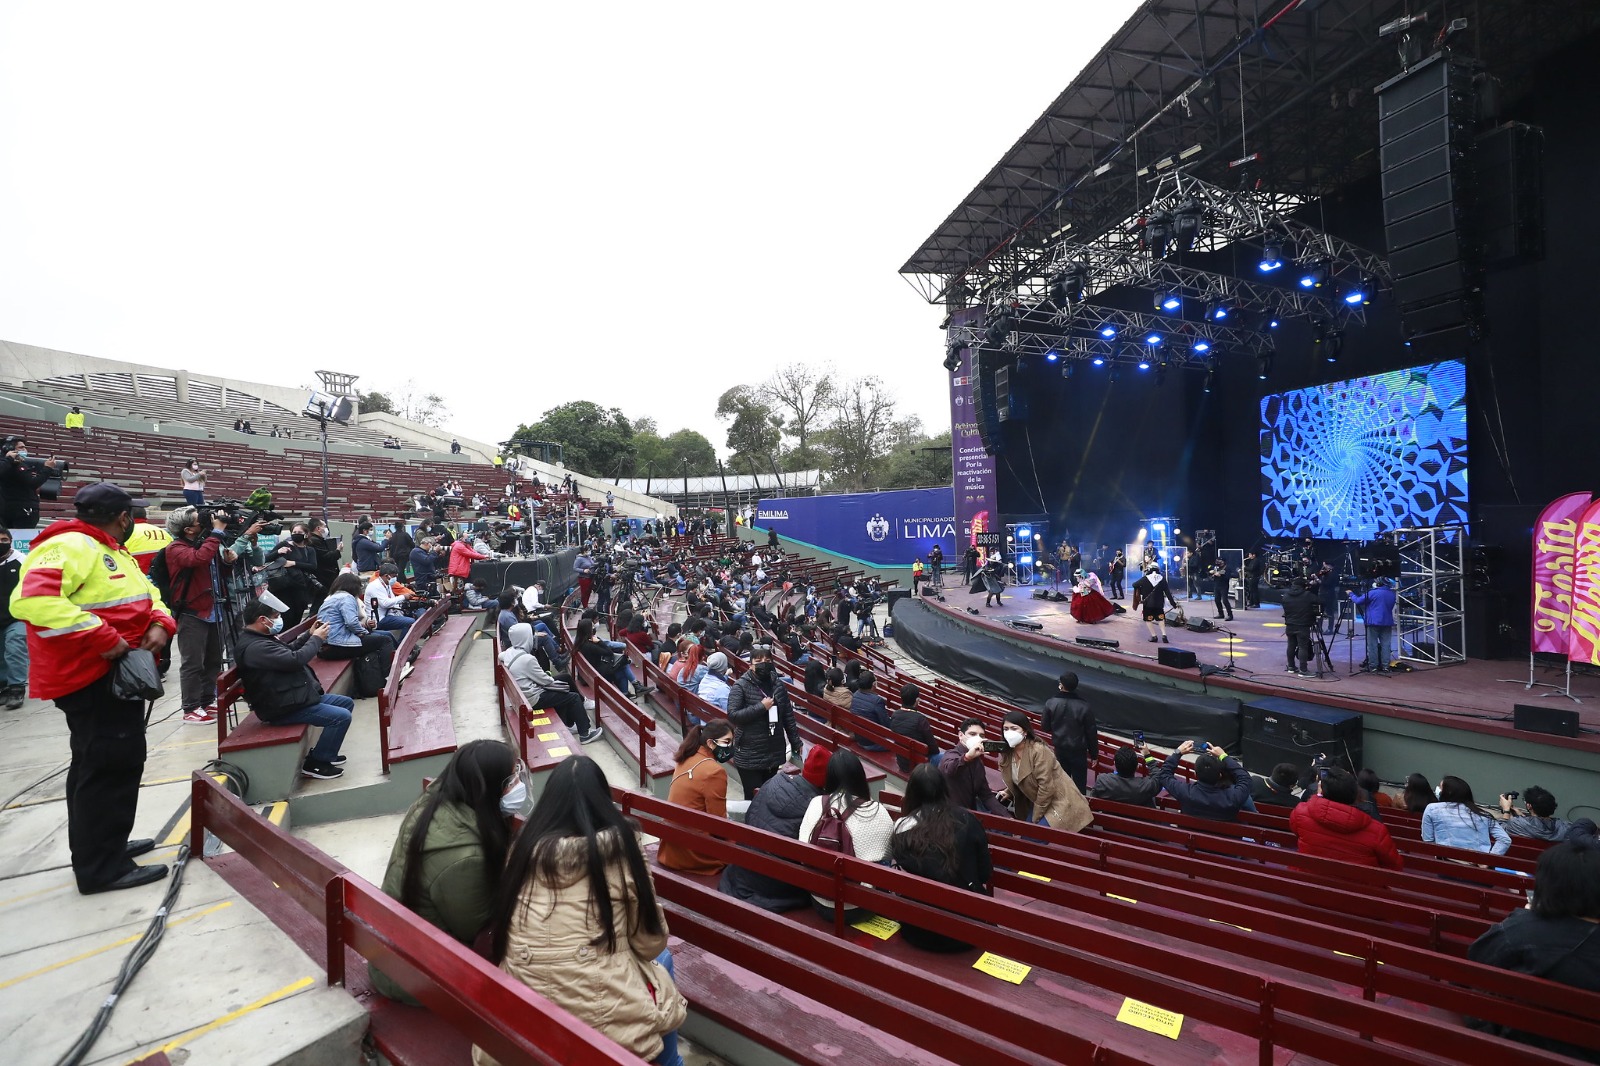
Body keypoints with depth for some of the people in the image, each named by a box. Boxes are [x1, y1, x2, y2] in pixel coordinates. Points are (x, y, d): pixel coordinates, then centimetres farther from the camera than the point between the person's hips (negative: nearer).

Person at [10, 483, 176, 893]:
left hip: (112, 675, 11)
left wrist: (161, 623, -2)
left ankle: (98, 848, 33)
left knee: (97, 763, 19)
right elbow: (33, 599, -31)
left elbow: (147, 594, 20)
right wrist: (100, 638, -30)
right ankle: (102, 867, 3)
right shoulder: (69, 546, -16)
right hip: (92, 679, -11)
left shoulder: (111, 553, 17)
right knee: (114, 764, -7)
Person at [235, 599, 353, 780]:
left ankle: (324, 751, 25)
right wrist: (316, 639, -14)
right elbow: (295, 660, -29)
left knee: (347, 703, 16)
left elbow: (289, 651, 25)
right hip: (284, 708, -11)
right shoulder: (255, 647, -26)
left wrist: (309, 635, 10)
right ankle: (315, 764, -3)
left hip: (294, 696, 11)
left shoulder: (260, 637, 10)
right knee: (342, 716, -20)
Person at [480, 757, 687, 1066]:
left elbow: (504, 935, 8)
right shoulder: (620, 847, -11)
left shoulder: (524, 845, -3)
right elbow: (651, 942, -1)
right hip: (604, 1016, -3)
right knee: (661, 960, 27)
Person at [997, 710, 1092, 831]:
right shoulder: (1007, 753, -2)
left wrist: (1036, 816, -16)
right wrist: (1008, 793, -2)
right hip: (1037, 802, 7)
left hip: (1059, 802, -7)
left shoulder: (1039, 751, -25)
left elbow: (1046, 786, -23)